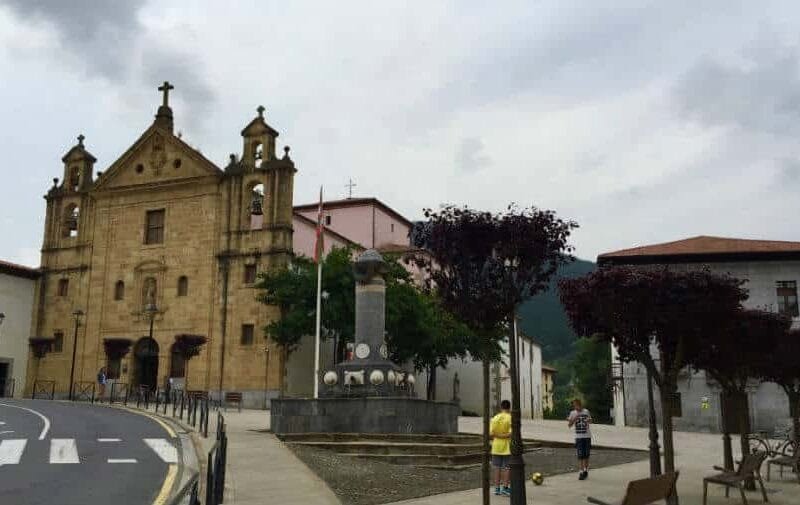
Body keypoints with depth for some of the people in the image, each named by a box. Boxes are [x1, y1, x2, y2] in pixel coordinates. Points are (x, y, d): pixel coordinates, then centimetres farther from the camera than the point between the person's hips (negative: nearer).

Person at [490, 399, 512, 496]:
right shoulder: (511, 418, -10)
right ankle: (505, 488, 4)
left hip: (496, 447, 3)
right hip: (507, 447, -3)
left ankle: (497, 488, 13)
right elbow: (511, 433, -20)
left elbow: (491, 433, -6)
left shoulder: (495, 418, 0)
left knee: (497, 467, 9)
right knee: (506, 468, 4)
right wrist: (504, 436, -6)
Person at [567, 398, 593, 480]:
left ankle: (585, 470, 24)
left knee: (586, 455, 8)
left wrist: (589, 420, -7)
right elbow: (569, 425, -3)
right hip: (578, 436, -2)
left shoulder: (586, 411, 3)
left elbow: (590, 421, 16)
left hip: (587, 436, 2)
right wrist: (573, 420, -20)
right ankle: (581, 472, -7)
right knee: (580, 455, -8)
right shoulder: (573, 413, 0)